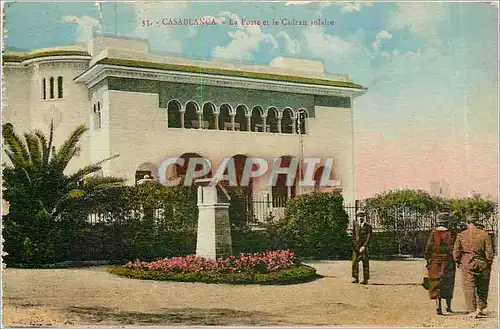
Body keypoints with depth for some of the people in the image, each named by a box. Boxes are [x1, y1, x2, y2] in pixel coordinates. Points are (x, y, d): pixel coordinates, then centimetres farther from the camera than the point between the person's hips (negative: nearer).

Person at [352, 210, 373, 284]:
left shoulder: (368, 226, -6)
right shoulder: (355, 224, 7)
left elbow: (369, 237, -12)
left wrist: (364, 246, -20)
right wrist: (353, 243, 12)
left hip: (364, 247, -4)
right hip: (356, 246, 4)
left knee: (365, 263, 0)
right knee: (354, 262, -3)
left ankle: (365, 280, 5)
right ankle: (355, 278, 4)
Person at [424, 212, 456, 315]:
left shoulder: (433, 234, -3)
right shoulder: (451, 234, -6)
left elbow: (428, 249, -3)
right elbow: (453, 249, -7)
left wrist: (428, 260, 8)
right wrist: (454, 261, 4)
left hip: (435, 263, 0)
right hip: (448, 263, 0)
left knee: (437, 285, 3)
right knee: (448, 285, 14)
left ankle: (438, 307, -8)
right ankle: (448, 307, 24)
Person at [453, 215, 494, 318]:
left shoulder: (461, 235, -3)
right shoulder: (484, 234, -4)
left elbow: (455, 252, -2)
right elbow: (489, 252, -5)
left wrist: (458, 263, 13)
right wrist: (489, 264, 7)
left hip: (467, 265, 0)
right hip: (482, 264, 0)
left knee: (469, 288, 4)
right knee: (482, 287, 16)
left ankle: (472, 311, 1)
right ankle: (480, 308, 17)